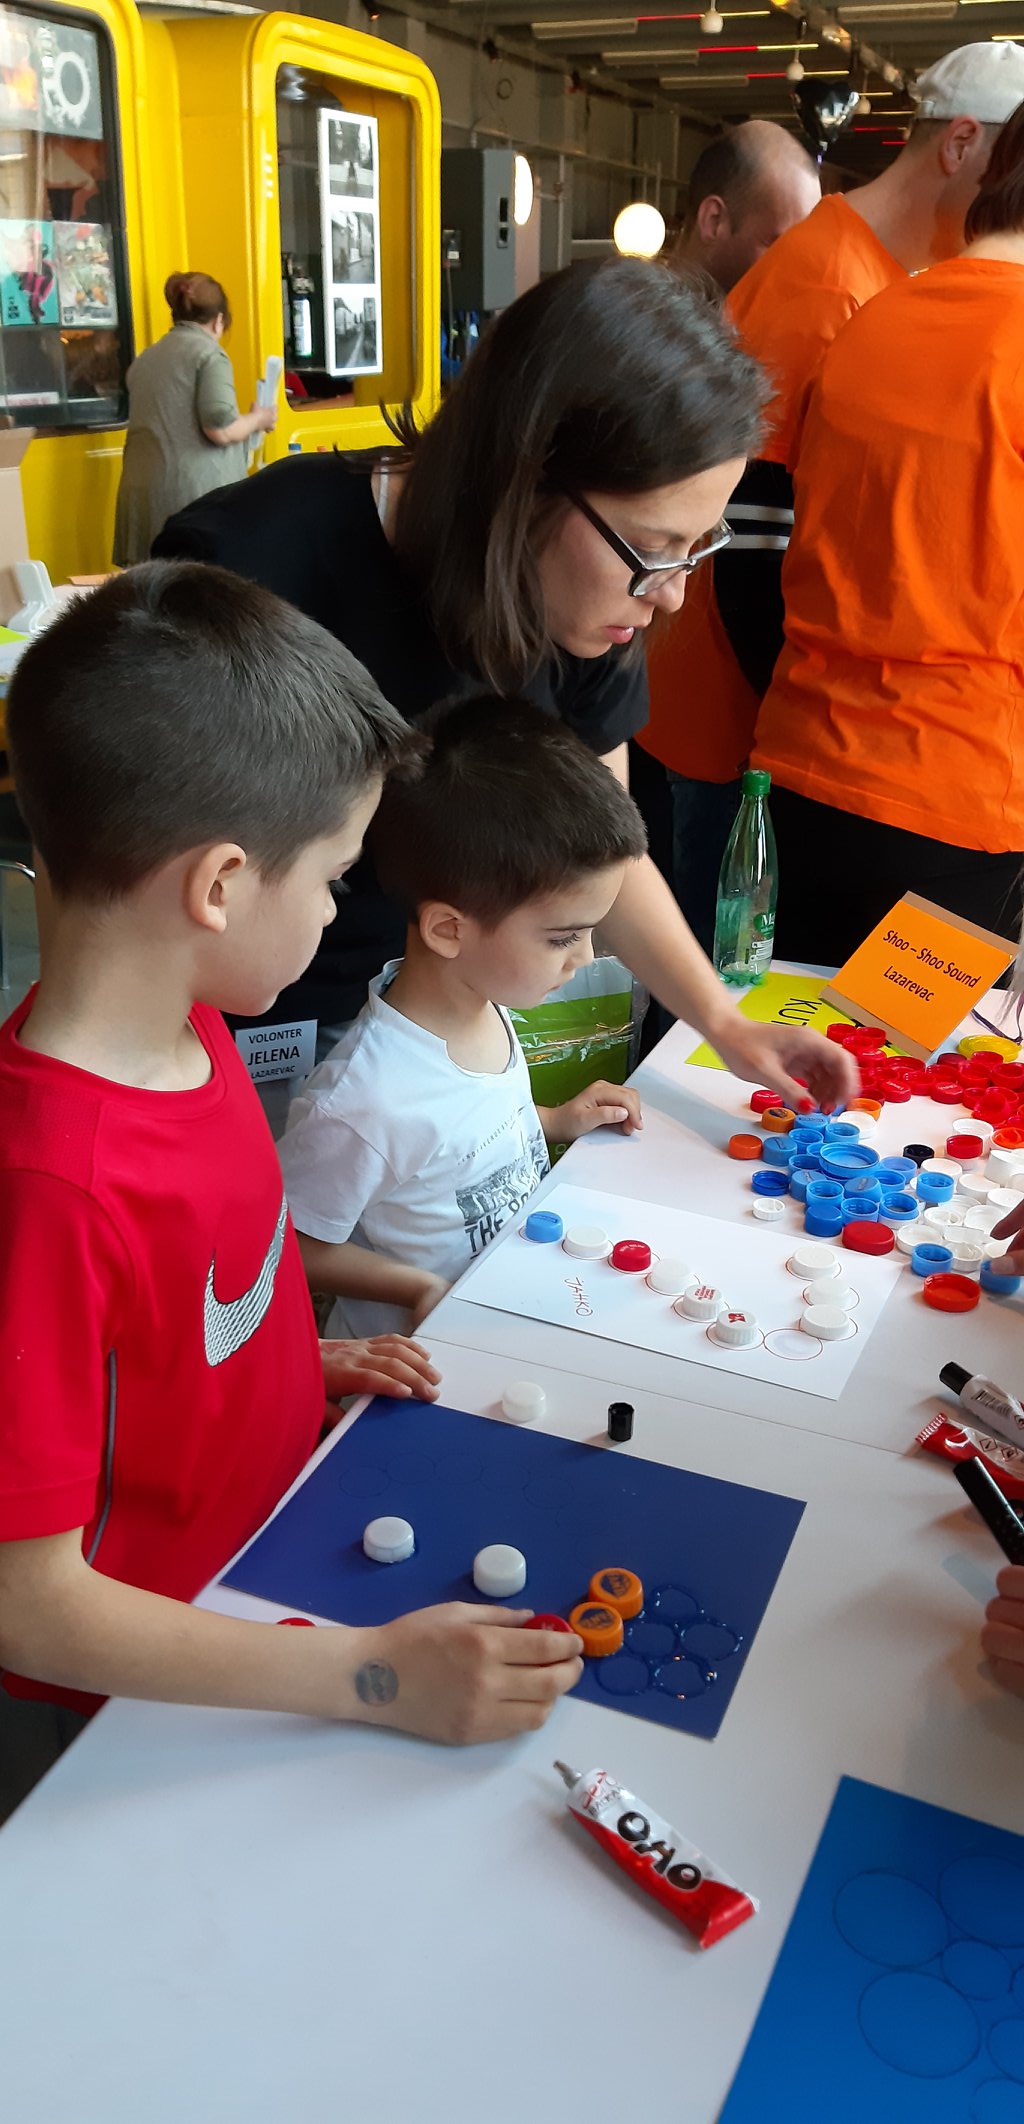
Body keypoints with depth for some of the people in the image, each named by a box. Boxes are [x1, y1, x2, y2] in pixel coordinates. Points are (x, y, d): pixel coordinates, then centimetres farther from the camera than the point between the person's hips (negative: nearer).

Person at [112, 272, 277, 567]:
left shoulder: (144, 359, 18)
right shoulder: (209, 353, -4)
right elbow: (221, 431, -13)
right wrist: (258, 420, 7)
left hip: (145, 495, 7)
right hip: (195, 493, -6)